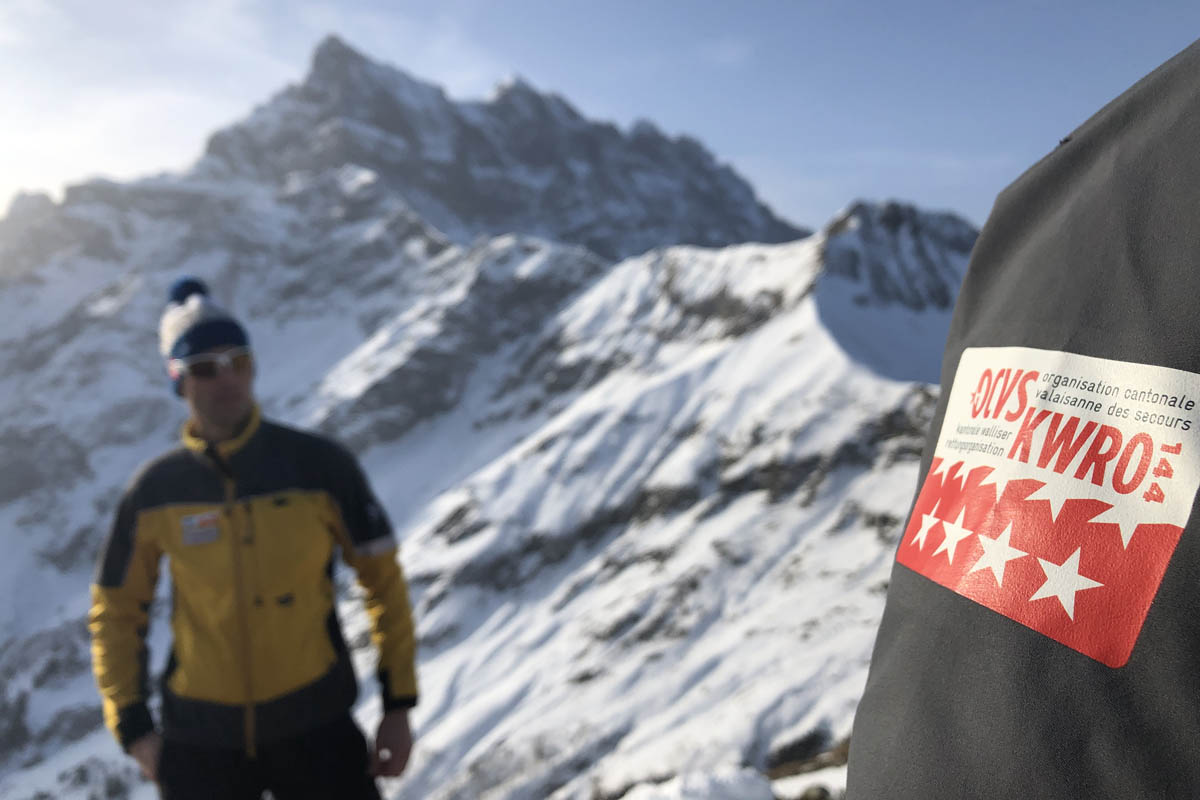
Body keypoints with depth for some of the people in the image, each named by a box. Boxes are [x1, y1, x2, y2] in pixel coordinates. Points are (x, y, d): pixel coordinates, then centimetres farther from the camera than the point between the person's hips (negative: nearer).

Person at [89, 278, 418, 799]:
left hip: (314, 726, -1)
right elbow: (115, 612, 7)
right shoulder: (154, 492, -6)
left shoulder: (319, 464, -10)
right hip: (199, 740, 2)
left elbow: (381, 577, -3)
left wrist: (398, 703, -3)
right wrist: (133, 727, 2)